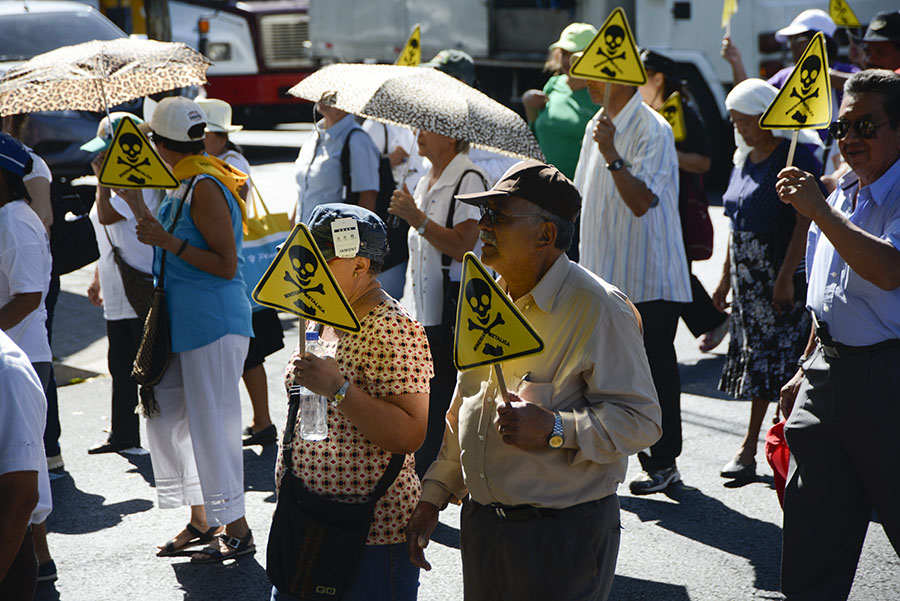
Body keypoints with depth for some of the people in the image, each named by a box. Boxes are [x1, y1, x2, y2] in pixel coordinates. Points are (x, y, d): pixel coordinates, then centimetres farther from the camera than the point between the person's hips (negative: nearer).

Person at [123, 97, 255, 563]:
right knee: (168, 415, 13)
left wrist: (169, 242, -23)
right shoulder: (185, 185, 13)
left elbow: (227, 265, -20)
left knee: (211, 425, -5)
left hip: (213, 323, -10)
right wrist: (135, 202, 24)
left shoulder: (205, 188, -17)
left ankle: (236, 530, 6)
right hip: (183, 323, 10)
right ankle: (200, 522, 23)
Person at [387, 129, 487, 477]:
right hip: (420, 313, 8)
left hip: (450, 311, -8)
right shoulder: (425, 183, 17)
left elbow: (462, 247, -19)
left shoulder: (469, 180, -9)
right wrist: (405, 307, 24)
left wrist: (417, 218, -19)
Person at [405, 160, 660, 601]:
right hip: (481, 523, 7)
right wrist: (433, 496, 17)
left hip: (562, 535, -7)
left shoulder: (598, 308, -15)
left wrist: (555, 430, -29)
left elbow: (641, 420, -18)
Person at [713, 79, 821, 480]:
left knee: (771, 356, -5)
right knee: (754, 353, 10)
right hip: (747, 273, 8)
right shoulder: (745, 159, 13)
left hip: (781, 273, -8)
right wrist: (726, 277, 18)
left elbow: (805, 220, -17)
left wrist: (786, 277, -21)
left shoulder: (796, 157, -11)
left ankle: (749, 448, 0)